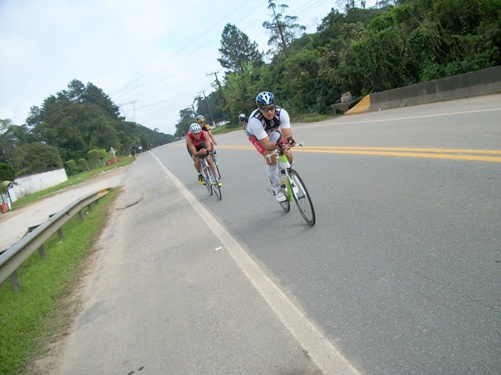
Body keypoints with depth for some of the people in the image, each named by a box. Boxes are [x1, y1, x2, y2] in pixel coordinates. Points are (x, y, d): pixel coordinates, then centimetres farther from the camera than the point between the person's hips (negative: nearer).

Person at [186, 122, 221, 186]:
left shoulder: (204, 134, -38)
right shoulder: (188, 137, -41)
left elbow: (209, 147, -43)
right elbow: (194, 153, -42)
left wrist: (206, 150, -64)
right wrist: (199, 153, -64)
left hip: (201, 144, 1)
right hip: (192, 147, -1)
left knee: (209, 159, -15)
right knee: (197, 160, -23)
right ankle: (200, 175, 4)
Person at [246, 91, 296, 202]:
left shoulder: (281, 112, -34)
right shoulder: (255, 120, -42)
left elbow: (287, 134, -36)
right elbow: (266, 144, -43)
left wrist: (289, 140, -60)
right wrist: (277, 144, -64)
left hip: (272, 131, 3)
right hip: (256, 136, -3)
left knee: (288, 156, -13)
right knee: (271, 158, -24)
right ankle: (278, 189, -4)